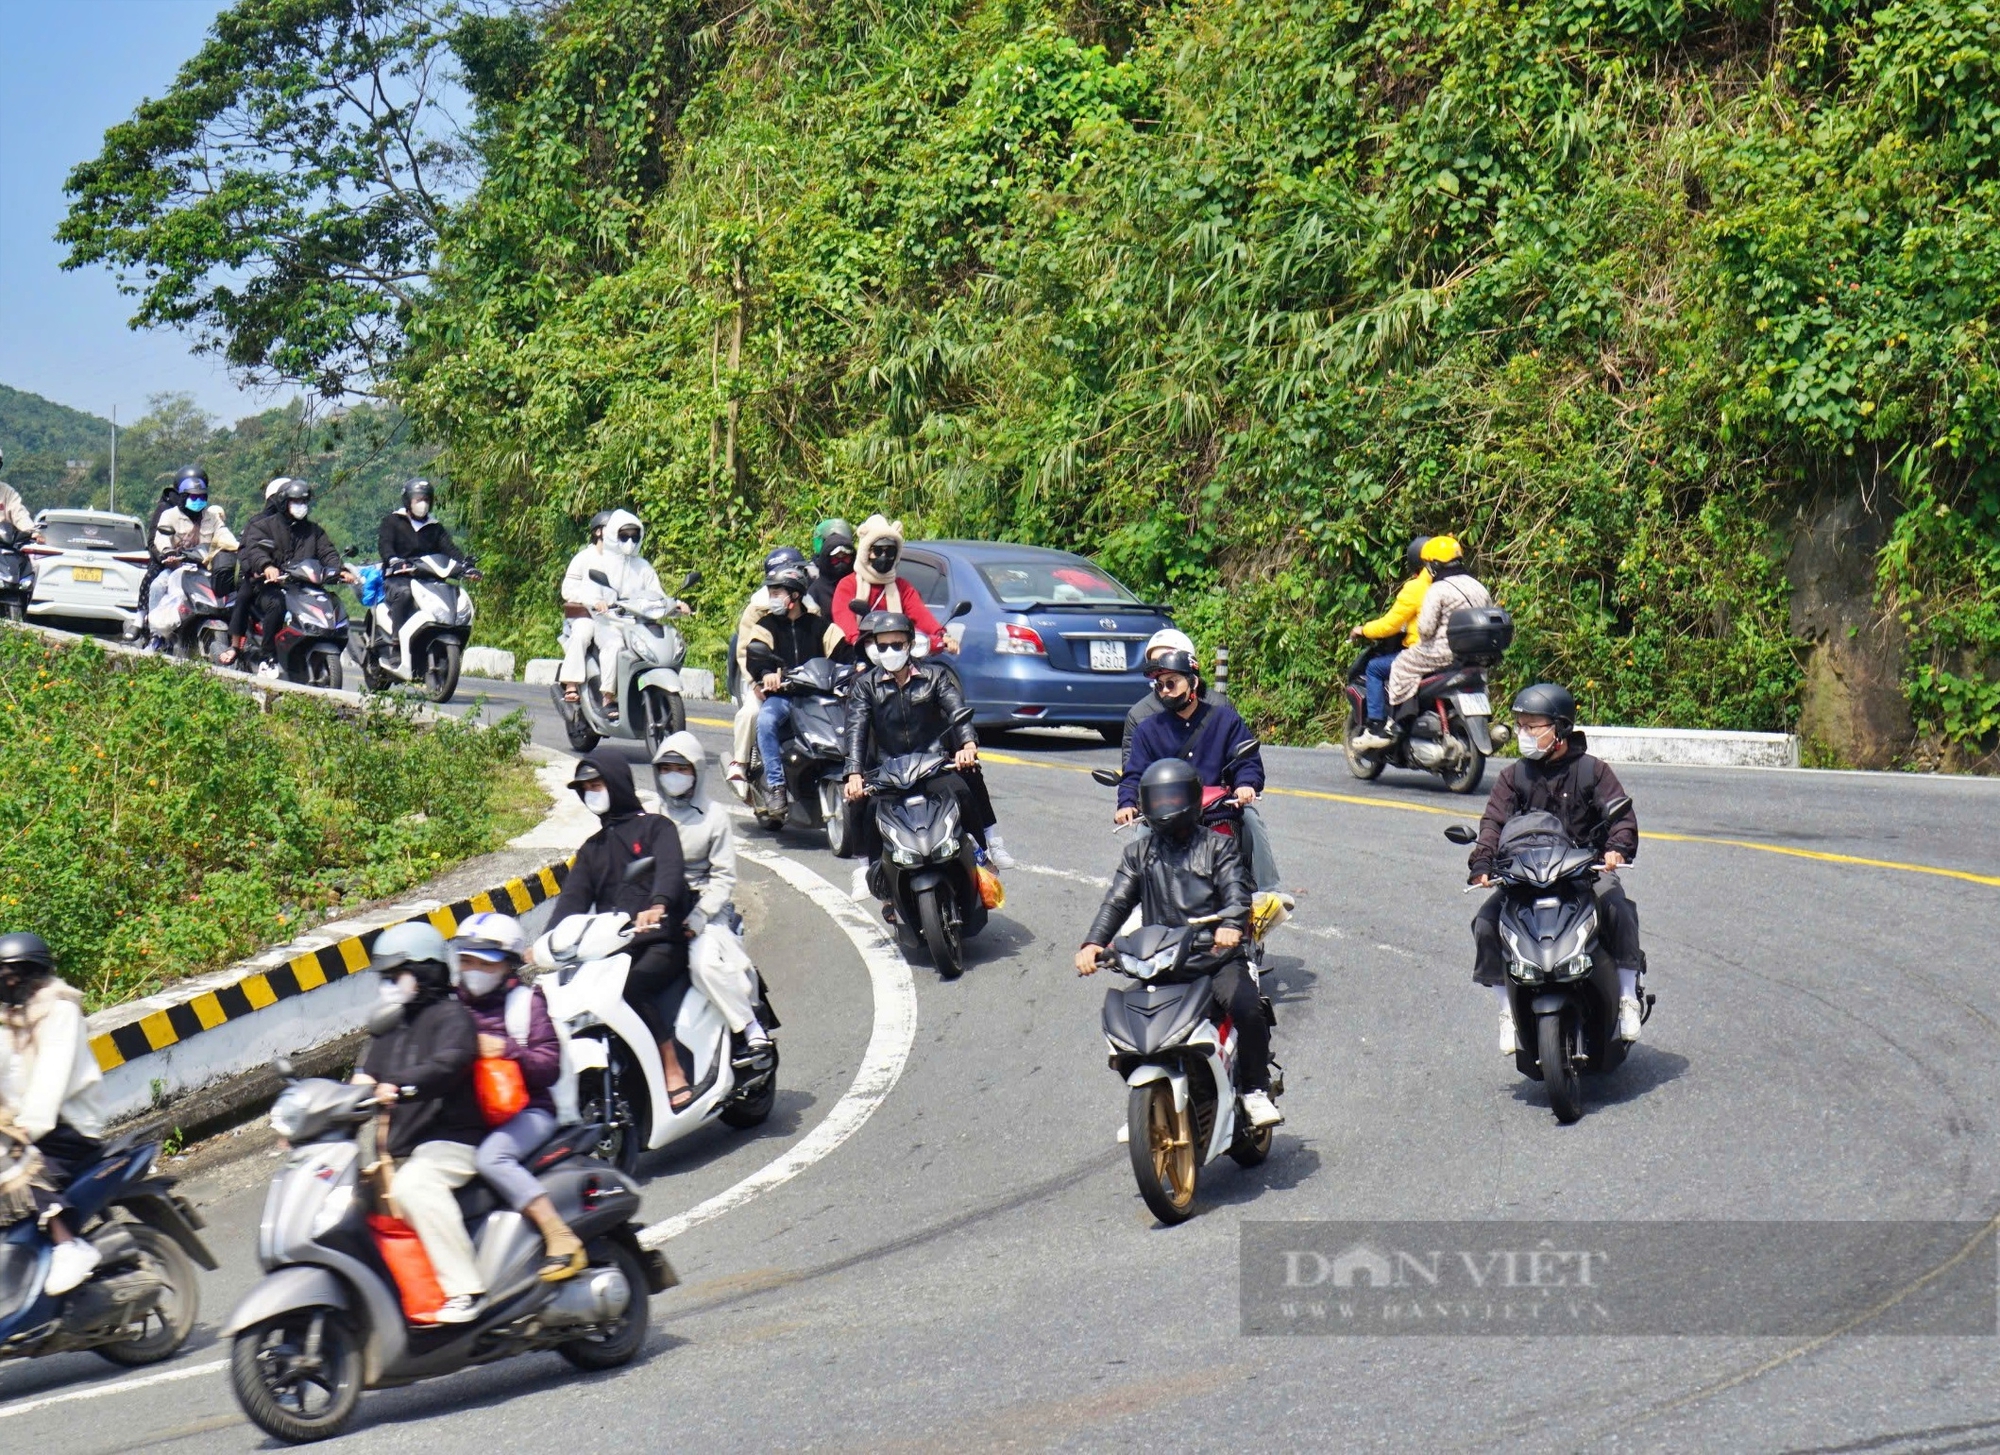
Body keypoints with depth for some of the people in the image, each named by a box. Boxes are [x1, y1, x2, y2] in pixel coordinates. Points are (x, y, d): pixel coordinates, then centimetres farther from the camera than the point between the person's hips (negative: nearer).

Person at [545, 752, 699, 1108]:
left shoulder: (656, 827, 8)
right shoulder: (591, 849, 27)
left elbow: (670, 869, -13)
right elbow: (573, 899, 14)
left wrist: (658, 906, -36)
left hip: (661, 944, -6)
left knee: (630, 987, -35)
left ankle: (674, 1070, -27)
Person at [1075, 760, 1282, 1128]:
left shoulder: (1218, 847, 9)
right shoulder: (1138, 853, 18)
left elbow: (1236, 892, -7)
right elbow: (1116, 902, 7)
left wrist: (1230, 924, -31)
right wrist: (1093, 943, -12)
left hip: (1215, 956, -3)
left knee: (1247, 1007, -28)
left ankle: (1255, 1090, -8)